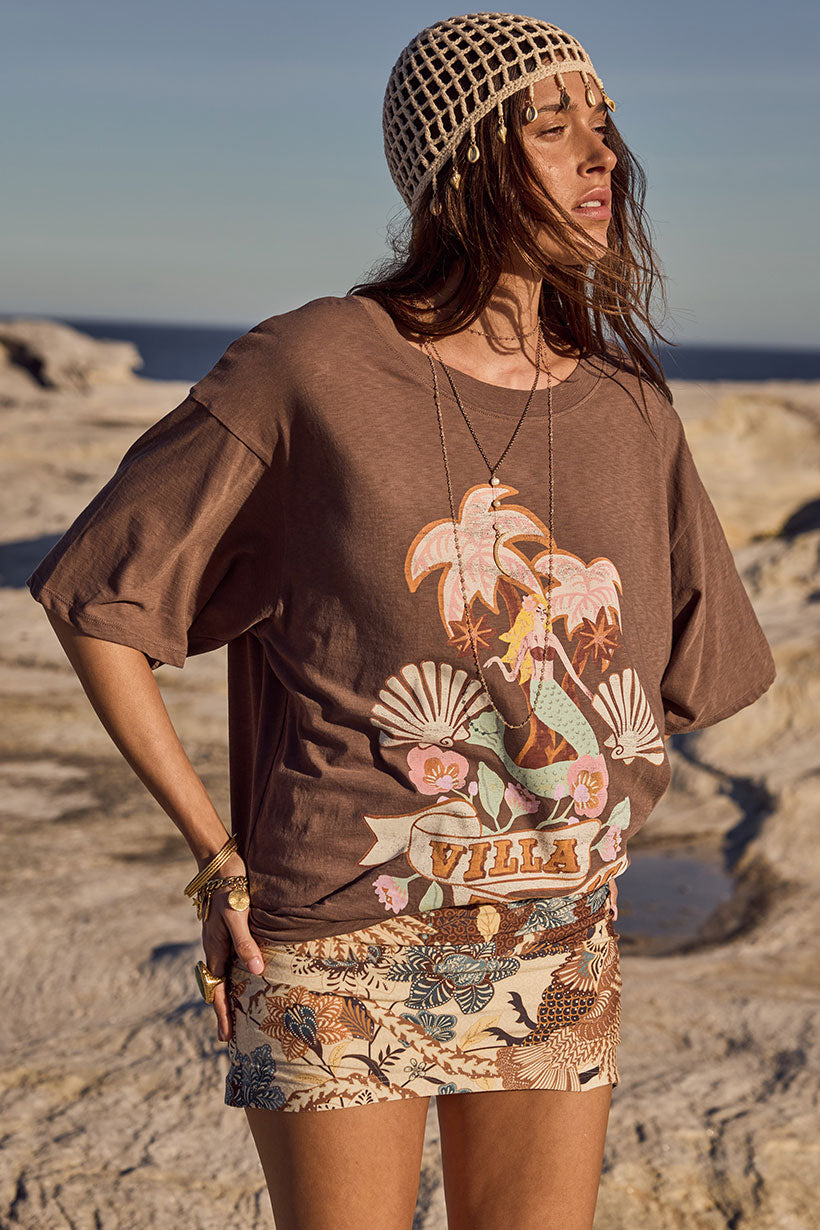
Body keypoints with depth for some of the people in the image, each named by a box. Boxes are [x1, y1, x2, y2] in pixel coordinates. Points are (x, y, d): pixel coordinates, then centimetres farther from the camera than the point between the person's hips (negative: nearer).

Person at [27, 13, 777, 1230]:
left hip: (561, 956, 4)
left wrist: (589, 848, 8)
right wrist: (218, 857, -6)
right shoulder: (309, 370, -11)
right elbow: (93, 602, -5)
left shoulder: (630, 411, 2)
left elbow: (677, 681, 17)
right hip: (339, 953, -4)